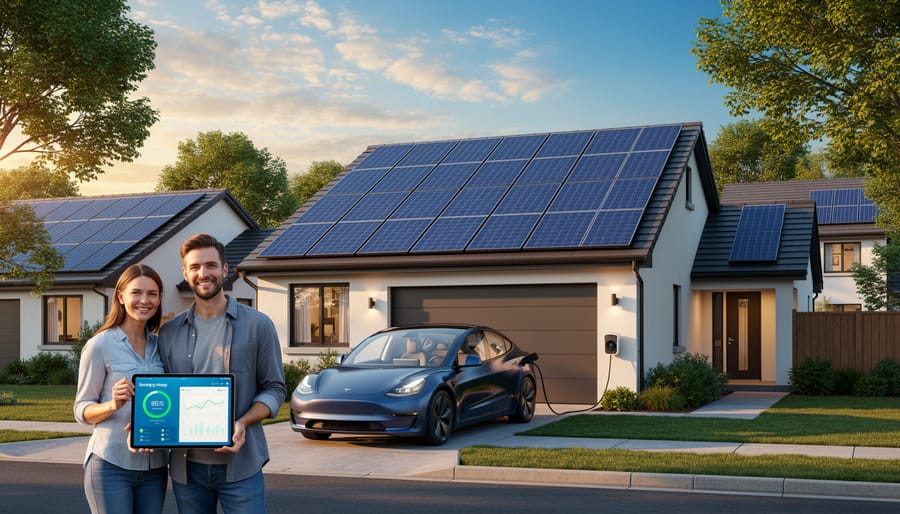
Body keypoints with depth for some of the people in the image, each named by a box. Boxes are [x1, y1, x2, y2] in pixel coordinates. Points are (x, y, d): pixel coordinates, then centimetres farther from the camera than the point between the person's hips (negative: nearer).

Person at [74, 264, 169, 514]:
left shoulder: (160, 345, 8)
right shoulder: (99, 345, -5)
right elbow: (81, 409, -3)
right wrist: (113, 405, -23)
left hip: (154, 465, 5)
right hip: (111, 465, -5)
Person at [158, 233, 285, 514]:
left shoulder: (258, 325, -1)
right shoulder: (169, 332, 8)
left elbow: (274, 388, -1)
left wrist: (242, 423, -17)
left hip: (240, 464, -3)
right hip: (186, 466, 3)